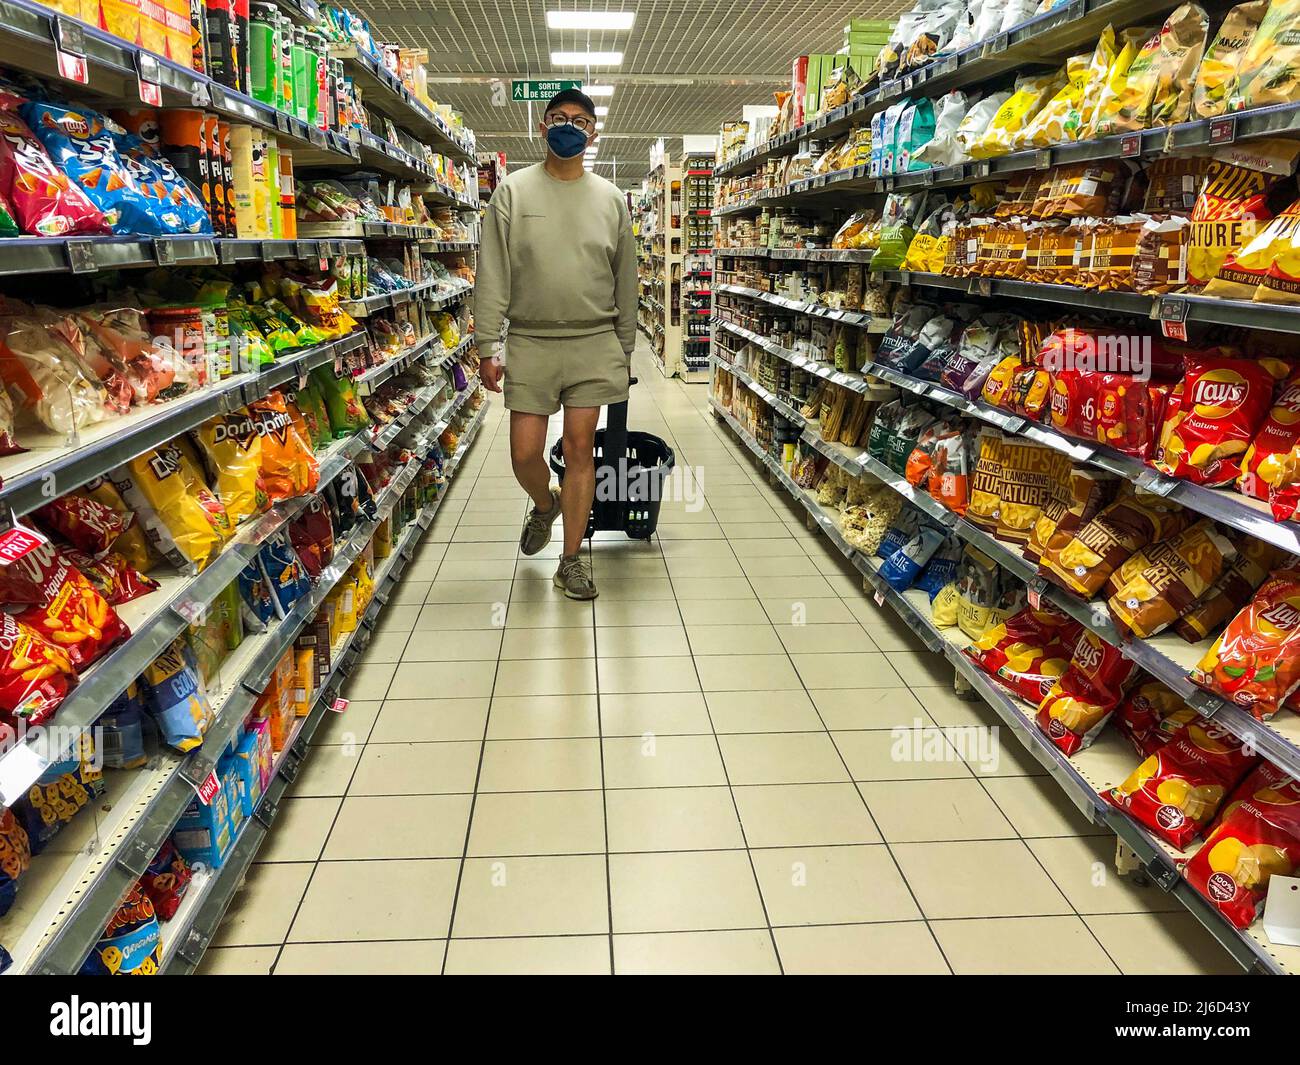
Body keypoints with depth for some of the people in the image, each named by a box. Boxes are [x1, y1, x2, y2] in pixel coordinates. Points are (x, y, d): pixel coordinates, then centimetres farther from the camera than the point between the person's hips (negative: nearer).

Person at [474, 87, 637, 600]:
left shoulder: (611, 199, 9)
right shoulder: (513, 191, 3)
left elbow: (625, 282, 13)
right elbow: (493, 276, -1)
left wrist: (624, 350, 11)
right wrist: (490, 346, -8)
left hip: (594, 344, 1)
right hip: (530, 342, -1)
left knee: (580, 449, 1)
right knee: (525, 453, -1)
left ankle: (572, 560, 12)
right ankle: (545, 505, 34)